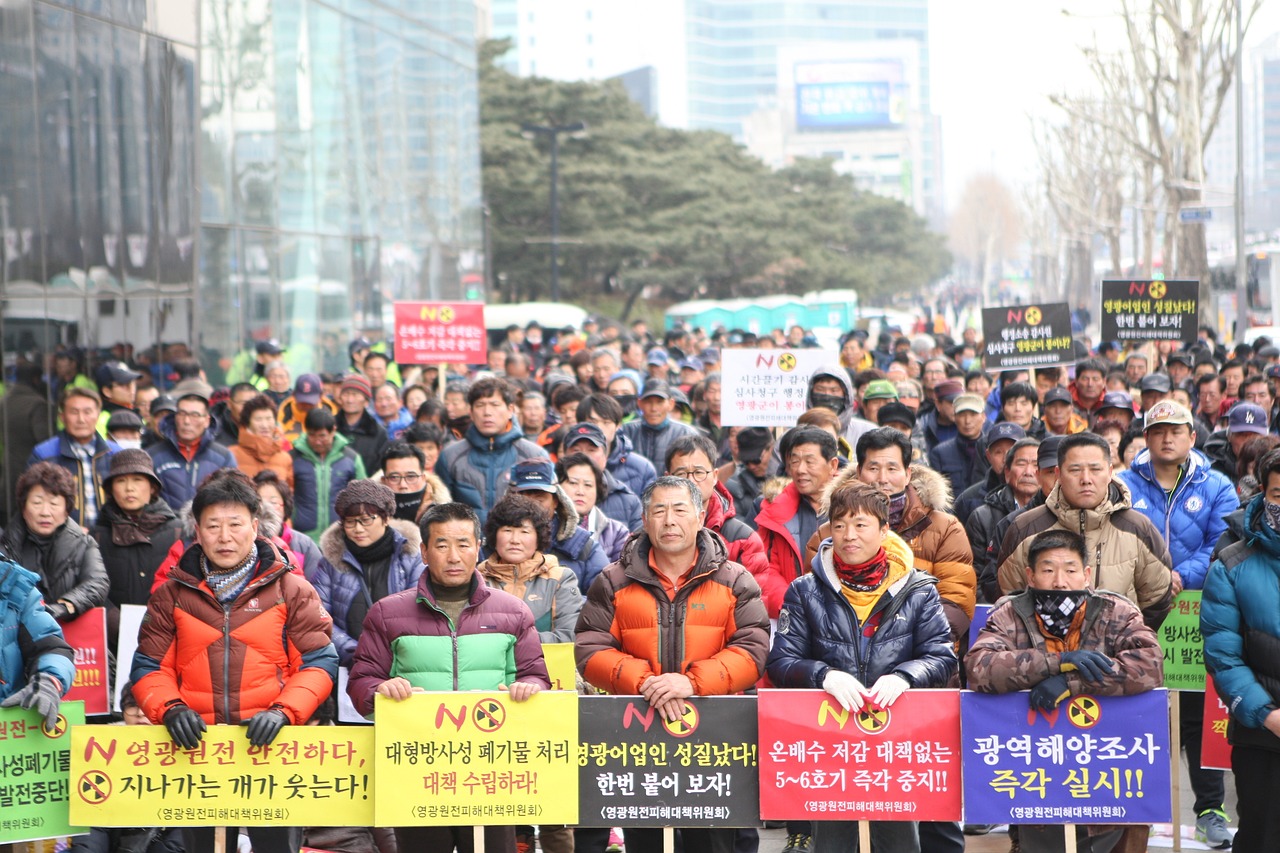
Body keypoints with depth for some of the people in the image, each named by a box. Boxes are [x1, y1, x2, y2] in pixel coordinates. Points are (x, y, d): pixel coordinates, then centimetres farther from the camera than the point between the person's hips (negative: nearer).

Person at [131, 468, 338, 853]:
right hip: (194, 744, 1)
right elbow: (149, 666, 11)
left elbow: (318, 662, 2)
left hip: (271, 746, -1)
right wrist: (171, 708, -9)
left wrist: (283, 711, -14)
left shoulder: (291, 590, 6)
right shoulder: (173, 594, 11)